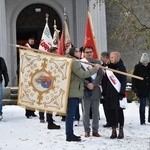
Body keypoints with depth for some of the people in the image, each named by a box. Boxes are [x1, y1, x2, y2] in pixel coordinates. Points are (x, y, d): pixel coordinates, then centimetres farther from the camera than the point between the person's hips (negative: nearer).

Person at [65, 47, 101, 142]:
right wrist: (95, 69, -15)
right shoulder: (74, 62, -13)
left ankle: (70, 134, 20)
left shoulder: (75, 62, 20)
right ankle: (69, 135, -8)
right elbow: (82, 74, -19)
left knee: (70, 113, 13)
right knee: (71, 113, -9)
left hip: (73, 92, 11)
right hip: (73, 92, -11)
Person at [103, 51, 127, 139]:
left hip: (118, 93, -5)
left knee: (119, 111, 0)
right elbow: (106, 80, 14)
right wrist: (104, 92, 7)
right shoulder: (109, 67, 12)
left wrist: (122, 93, -15)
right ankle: (114, 131, 10)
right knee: (112, 112, 5)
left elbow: (124, 81, -7)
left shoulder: (122, 68, -3)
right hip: (109, 93, 5)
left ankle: (121, 131, 6)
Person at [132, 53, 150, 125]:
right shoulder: (137, 67, -4)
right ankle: (142, 121, 9)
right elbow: (134, 78, -2)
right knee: (142, 105, 3)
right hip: (141, 90, -2)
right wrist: (134, 87, -11)